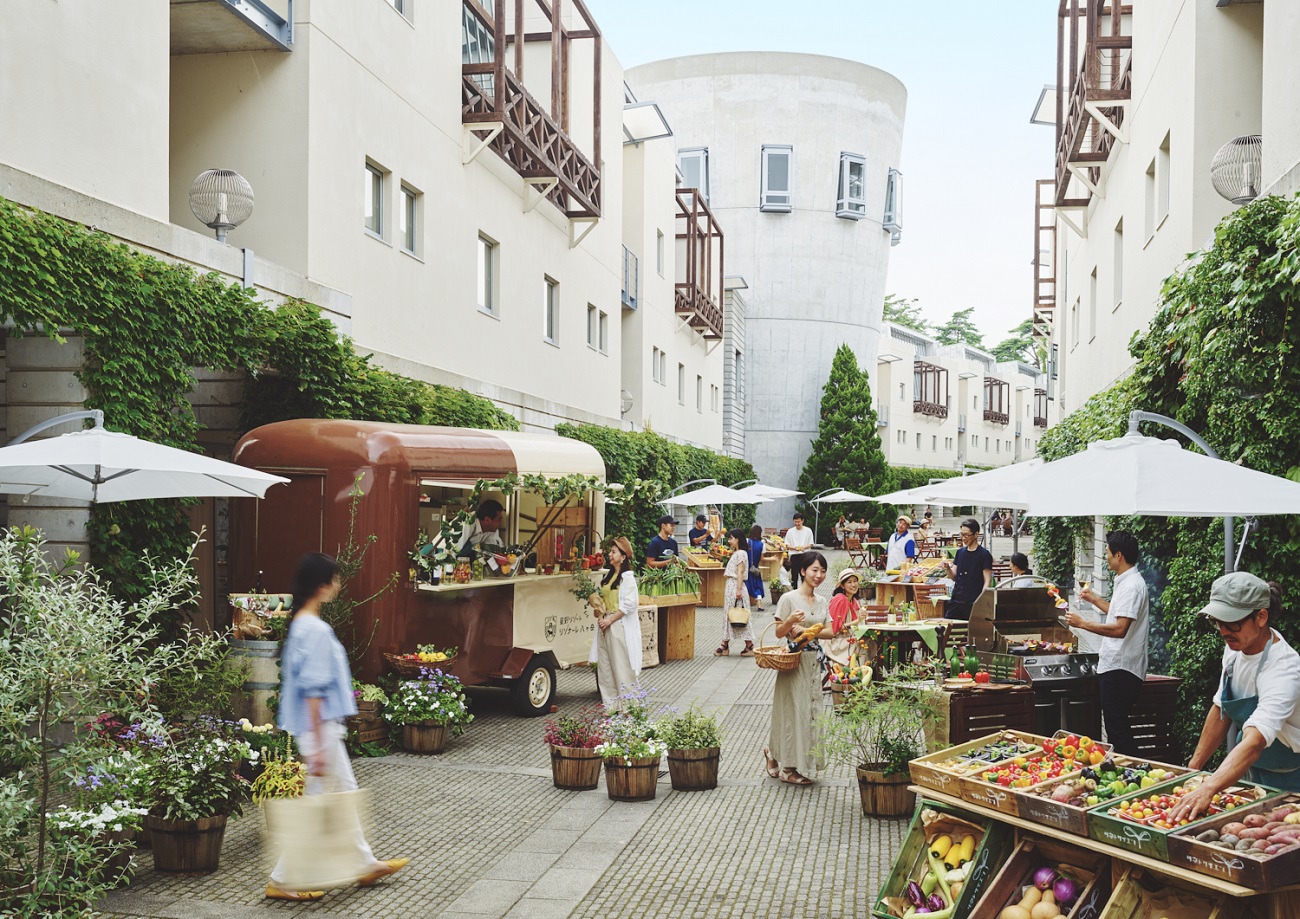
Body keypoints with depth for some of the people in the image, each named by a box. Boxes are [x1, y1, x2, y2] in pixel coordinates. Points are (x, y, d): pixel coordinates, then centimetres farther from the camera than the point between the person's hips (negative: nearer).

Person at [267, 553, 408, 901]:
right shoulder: (317, 630, -21)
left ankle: (366, 865, 30)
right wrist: (318, 746, -21)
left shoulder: (301, 624, 8)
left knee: (344, 794, 18)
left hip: (324, 726, 10)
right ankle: (283, 880, 10)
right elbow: (313, 691, -23)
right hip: (320, 728, -10)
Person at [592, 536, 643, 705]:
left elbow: (629, 605, -16)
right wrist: (600, 612, 2)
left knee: (621, 664, -5)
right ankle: (609, 699, 17)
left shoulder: (627, 577, -11)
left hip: (620, 626, -8)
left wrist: (610, 620, -15)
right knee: (604, 663, 9)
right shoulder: (609, 575, 14)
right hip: (606, 625, 8)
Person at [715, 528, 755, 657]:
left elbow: (740, 572, -18)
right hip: (730, 586, 10)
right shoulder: (735, 553, 17)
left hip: (736, 586, -10)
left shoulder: (741, 553, -11)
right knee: (728, 614, 8)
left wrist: (739, 590, -23)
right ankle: (724, 645, 10)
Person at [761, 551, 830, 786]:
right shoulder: (789, 599, -8)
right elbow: (779, 633, -8)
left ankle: (773, 752, 26)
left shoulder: (822, 601, 9)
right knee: (794, 710, -2)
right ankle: (788, 768, 9)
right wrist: (790, 621, -28)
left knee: (810, 710, 9)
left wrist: (807, 631, -12)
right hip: (794, 662, -6)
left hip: (814, 663, 6)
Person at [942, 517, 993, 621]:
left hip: (973, 603, -5)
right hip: (956, 600, 5)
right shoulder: (960, 552, 11)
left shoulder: (984, 555, -6)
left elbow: (987, 581, -8)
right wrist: (948, 568, -7)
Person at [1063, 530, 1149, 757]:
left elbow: (1120, 628, -28)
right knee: (1116, 728, 15)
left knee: (1118, 730, -7)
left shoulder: (1131, 586, -19)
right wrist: (1094, 599, 35)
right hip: (1114, 665, 11)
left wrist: (1083, 623, -21)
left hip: (1120, 668, -11)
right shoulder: (1125, 582, 15)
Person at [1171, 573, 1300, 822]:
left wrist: (1207, 790, -56)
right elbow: (1221, 709, 6)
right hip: (1254, 776, 6)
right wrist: (1193, 768, 4)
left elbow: (1254, 742, -44)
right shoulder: (1235, 647, -7)